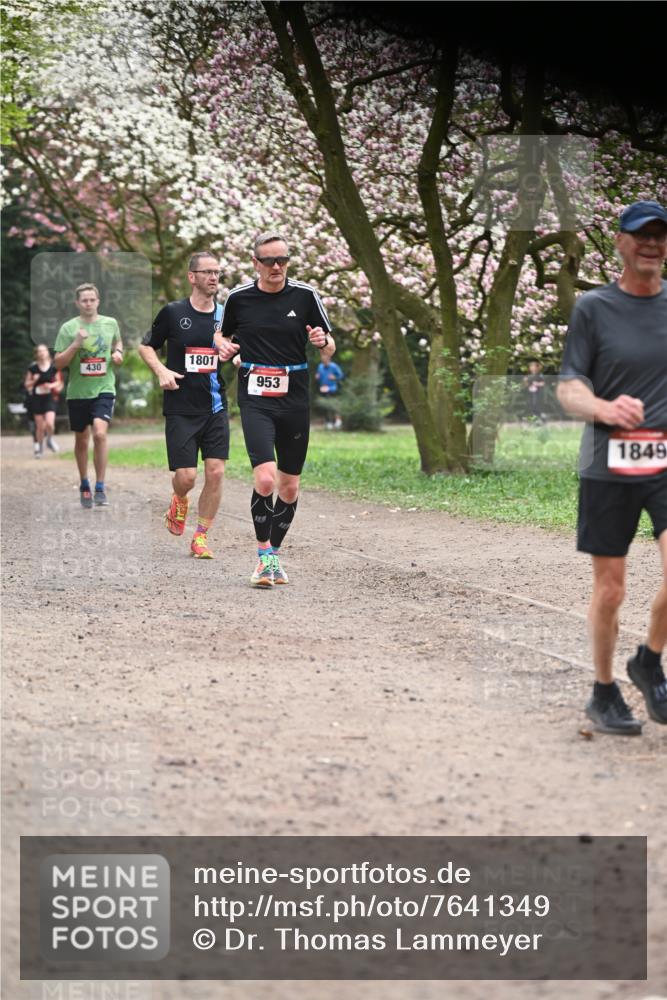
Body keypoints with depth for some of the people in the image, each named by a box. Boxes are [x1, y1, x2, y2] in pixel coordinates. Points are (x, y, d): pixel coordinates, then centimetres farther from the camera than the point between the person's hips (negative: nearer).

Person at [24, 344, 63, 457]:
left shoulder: (53, 368, -1)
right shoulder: (33, 368, -1)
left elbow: (59, 382, 11)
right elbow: (26, 384, 5)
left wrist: (52, 385, -10)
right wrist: (34, 381, -15)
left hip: (49, 398, 0)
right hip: (36, 399, 1)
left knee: (50, 423, -19)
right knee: (40, 426, 3)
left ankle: (50, 439, 11)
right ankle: (39, 447, 22)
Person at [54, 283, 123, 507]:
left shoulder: (110, 323, 4)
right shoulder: (68, 328, -3)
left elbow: (118, 342, 26)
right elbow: (58, 363, -5)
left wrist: (118, 353, 4)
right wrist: (75, 345, -19)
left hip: (104, 389, -1)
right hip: (77, 392, 1)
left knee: (100, 433, -21)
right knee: (81, 440, 12)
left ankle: (100, 488, -14)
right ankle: (84, 485, 31)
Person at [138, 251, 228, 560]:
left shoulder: (226, 315, 6)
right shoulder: (173, 312, -2)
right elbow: (146, 346, 10)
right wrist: (161, 371, -7)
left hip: (216, 408, 3)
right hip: (181, 409, -3)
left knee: (215, 472, -6)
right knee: (186, 476, -7)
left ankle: (201, 537, 9)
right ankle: (179, 501, 30)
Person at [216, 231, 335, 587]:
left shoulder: (305, 296, 1)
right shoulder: (238, 297, 1)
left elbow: (329, 351, 6)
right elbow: (223, 334, 20)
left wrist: (323, 342, -16)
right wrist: (224, 346, -3)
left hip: (295, 400, 2)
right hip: (254, 399, -2)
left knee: (290, 485, 8)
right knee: (265, 478, -19)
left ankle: (274, 553, 26)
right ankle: (264, 555, -4)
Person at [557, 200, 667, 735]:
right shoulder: (594, 308, 0)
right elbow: (568, 388, -4)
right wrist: (604, 408, -24)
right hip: (608, 465, -1)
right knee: (610, 588, 4)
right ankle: (604, 691, 22)